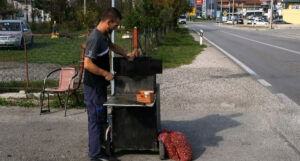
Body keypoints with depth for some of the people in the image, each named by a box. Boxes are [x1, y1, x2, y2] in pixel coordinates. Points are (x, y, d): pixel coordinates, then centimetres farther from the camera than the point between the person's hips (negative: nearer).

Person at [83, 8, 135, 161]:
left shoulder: (104, 35, 6)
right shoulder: (95, 38, -24)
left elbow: (112, 45, 28)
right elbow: (87, 64, -28)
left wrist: (126, 54, 16)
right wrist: (106, 73, -19)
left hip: (100, 85, 10)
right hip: (93, 86, -10)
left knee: (101, 117, 19)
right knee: (95, 118, -1)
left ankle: (96, 144, 35)